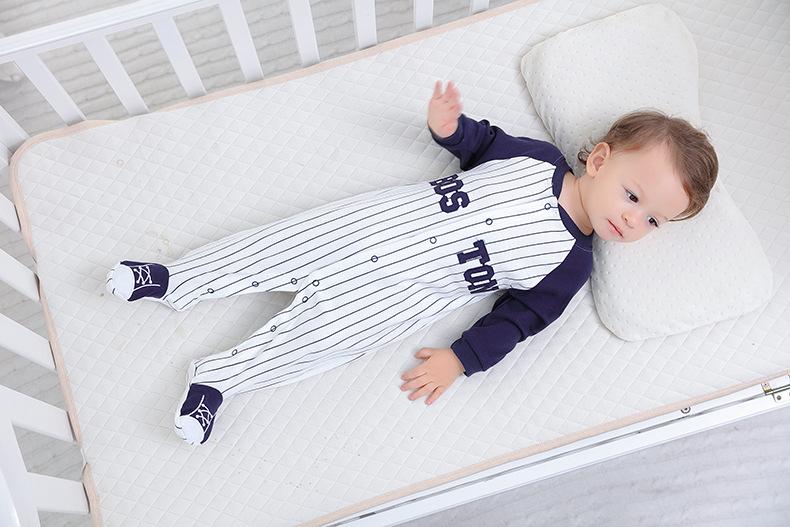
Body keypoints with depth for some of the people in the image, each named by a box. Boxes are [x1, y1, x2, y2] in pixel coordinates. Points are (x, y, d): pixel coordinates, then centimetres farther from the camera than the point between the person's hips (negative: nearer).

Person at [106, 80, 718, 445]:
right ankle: (172, 279, 18)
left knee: (312, 337, -9)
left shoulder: (570, 263, -5)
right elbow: (483, 141, 14)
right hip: (379, 219, 2)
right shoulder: (537, 156, -2)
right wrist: (448, 125, -5)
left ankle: (217, 378, 9)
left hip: (403, 292, -2)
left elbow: (518, 317, -4)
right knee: (275, 247, 1)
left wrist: (461, 358, -11)